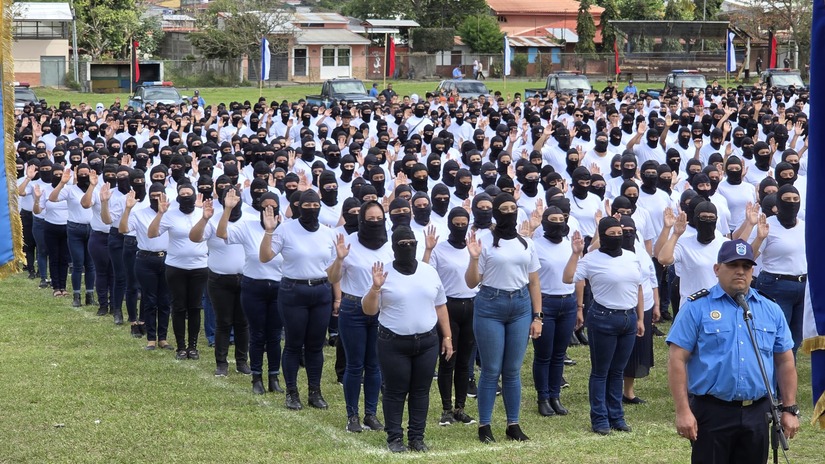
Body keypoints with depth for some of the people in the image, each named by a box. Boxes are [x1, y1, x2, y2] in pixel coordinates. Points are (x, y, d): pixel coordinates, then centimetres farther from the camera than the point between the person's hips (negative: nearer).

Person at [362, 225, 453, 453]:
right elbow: (369, 310, -5)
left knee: (421, 391, 7)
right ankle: (394, 437, 10)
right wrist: (375, 288, -21)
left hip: (427, 342, 3)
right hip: (393, 344, -3)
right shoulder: (384, 273, -4)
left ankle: (417, 436, 16)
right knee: (395, 392, 1)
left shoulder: (429, 272, 7)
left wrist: (447, 336, 11)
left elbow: (440, 306, 13)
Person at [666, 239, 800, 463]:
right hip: (712, 412, -4)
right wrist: (683, 411, -13)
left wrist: (790, 409, 7)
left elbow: (785, 362, 14)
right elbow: (677, 360, -7)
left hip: (757, 414, 4)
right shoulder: (697, 307, -3)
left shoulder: (771, 310, 10)